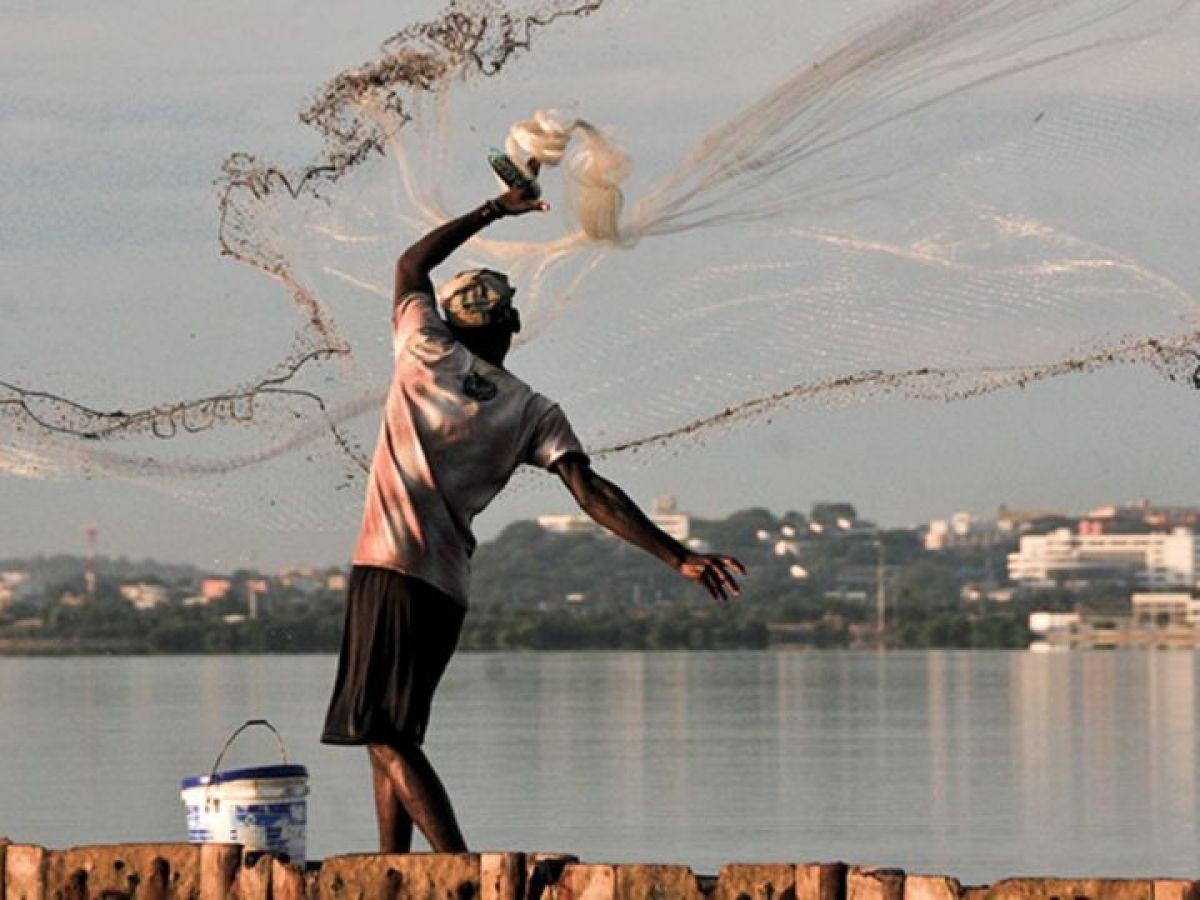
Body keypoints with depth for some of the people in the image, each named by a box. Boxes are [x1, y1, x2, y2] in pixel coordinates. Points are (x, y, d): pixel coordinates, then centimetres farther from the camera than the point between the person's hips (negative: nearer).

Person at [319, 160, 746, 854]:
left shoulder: (426, 351, 4)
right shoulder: (534, 413, 9)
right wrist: (679, 557, -6)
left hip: (391, 573, -5)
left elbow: (413, 264, 23)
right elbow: (593, 494, -3)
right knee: (390, 735, 17)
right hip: (446, 587, 5)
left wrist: (495, 211, 29)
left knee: (387, 736, -11)